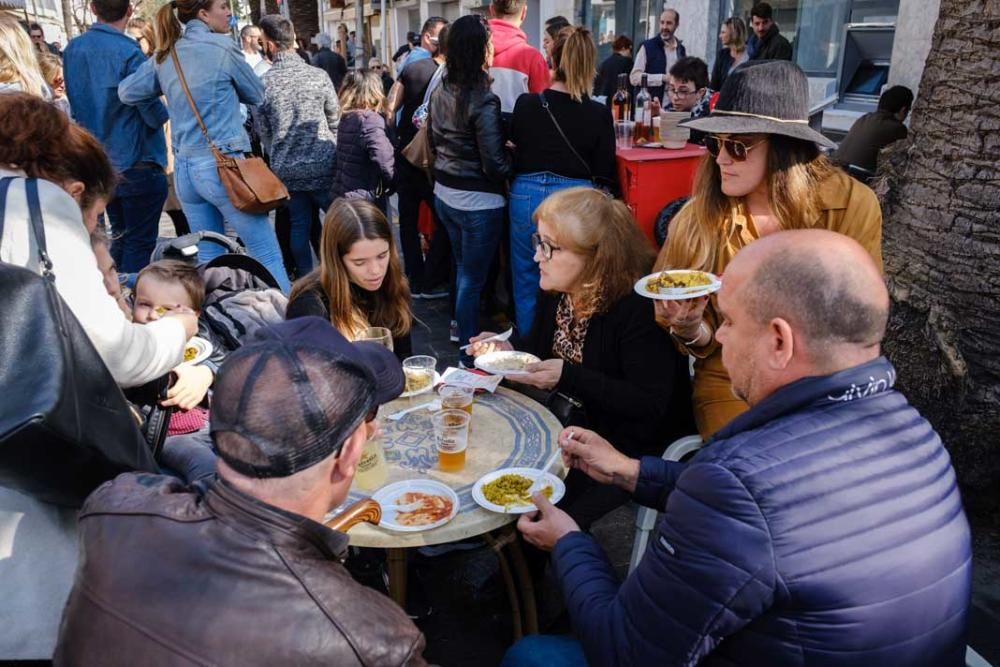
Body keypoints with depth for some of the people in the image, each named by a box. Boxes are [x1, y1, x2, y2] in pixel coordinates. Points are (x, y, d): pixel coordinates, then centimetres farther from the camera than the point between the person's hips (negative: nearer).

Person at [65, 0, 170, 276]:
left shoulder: (73, 49, 4)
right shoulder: (128, 52, -16)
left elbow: (76, 104, 13)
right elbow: (155, 115, -15)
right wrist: (165, 111, 5)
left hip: (98, 163, 7)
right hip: (137, 163, -7)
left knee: (120, 236, 19)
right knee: (140, 243, 0)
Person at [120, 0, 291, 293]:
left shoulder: (164, 55, 10)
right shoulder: (222, 47, -6)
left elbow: (127, 92, 12)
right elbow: (256, 95, 5)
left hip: (183, 167, 7)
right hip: (222, 164, -7)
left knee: (209, 258, 13)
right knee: (267, 255, -3)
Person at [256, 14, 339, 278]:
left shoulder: (262, 83, -5)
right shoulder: (318, 75, -7)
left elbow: (263, 131, 2)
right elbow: (336, 120, 1)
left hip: (286, 170, 2)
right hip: (323, 166, -2)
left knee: (299, 227, 13)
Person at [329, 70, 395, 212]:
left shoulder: (346, 118, 8)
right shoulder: (370, 120, -15)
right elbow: (384, 160, -23)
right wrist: (392, 183, -3)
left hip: (340, 196, 8)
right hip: (362, 200, -8)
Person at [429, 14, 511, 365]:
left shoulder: (440, 92, 3)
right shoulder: (483, 100, -21)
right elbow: (495, 164, -20)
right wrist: (515, 160, -2)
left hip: (444, 194, 8)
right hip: (477, 202, -8)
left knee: (462, 271, 24)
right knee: (473, 280, 3)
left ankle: (463, 332, 41)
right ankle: (469, 353, 15)